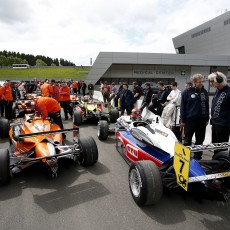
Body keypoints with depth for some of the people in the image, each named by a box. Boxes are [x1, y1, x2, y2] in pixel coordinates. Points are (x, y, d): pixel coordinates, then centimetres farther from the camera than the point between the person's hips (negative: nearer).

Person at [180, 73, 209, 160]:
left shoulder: (204, 92, 7)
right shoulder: (187, 92, -4)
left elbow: (207, 106, 13)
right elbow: (183, 107, -5)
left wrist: (207, 119, 10)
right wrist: (183, 120, -8)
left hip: (202, 120, 4)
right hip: (190, 120, -4)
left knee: (200, 140, 11)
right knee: (187, 140, 8)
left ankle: (198, 157, 25)